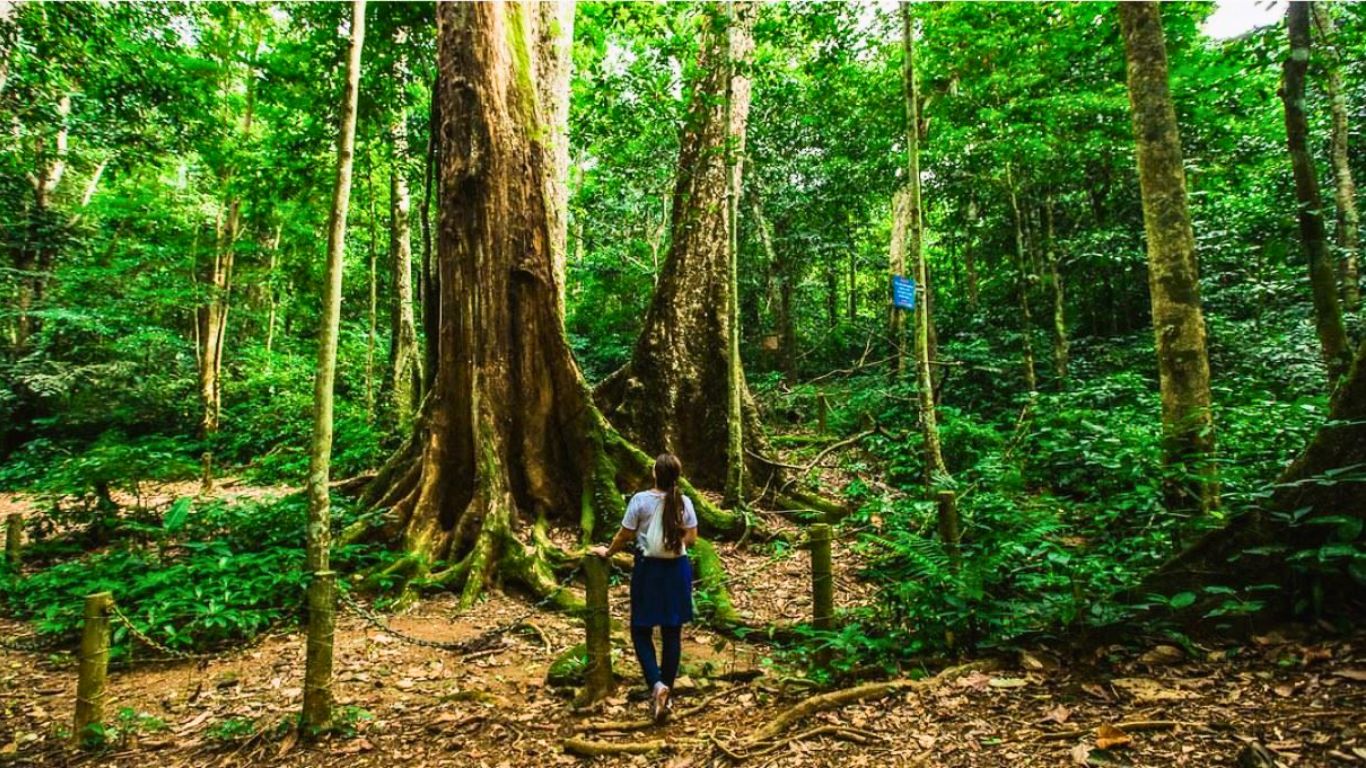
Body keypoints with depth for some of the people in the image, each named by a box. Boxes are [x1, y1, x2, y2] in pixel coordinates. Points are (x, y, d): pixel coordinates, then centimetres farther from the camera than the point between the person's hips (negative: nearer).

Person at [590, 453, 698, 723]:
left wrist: (607, 552, 12)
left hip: (649, 569, -3)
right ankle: (666, 690, 17)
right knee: (672, 632, 10)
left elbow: (625, 536, -6)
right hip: (677, 569, 3)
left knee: (641, 630, 9)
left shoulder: (640, 500, -12)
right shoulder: (684, 502, -3)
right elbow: (691, 537, 4)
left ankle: (656, 684, -10)